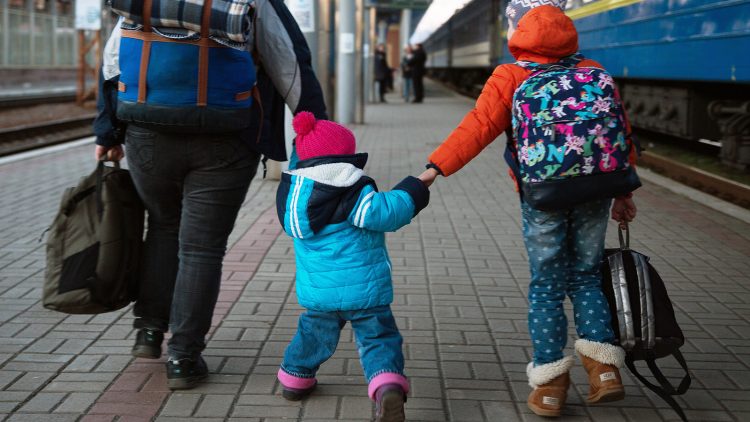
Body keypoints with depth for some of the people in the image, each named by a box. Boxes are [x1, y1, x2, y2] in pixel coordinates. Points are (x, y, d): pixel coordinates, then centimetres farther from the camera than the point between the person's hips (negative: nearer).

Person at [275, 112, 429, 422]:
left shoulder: (294, 191, 5)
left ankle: (295, 377, 43)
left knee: (314, 332, 28)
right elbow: (385, 213, -22)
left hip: (317, 291, 5)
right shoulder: (354, 192, -14)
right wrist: (410, 192, -7)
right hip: (365, 289, -5)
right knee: (378, 339, 1)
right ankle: (387, 384, -21)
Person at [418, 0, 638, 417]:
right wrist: (623, 191, 18)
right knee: (587, 278, 18)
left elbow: (478, 127, -16)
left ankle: (550, 385, 10)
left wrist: (436, 167, -16)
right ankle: (604, 367, 8)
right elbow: (620, 134, 10)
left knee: (547, 289, 8)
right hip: (594, 195, 3)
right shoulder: (593, 72, 7)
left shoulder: (510, 78, -4)